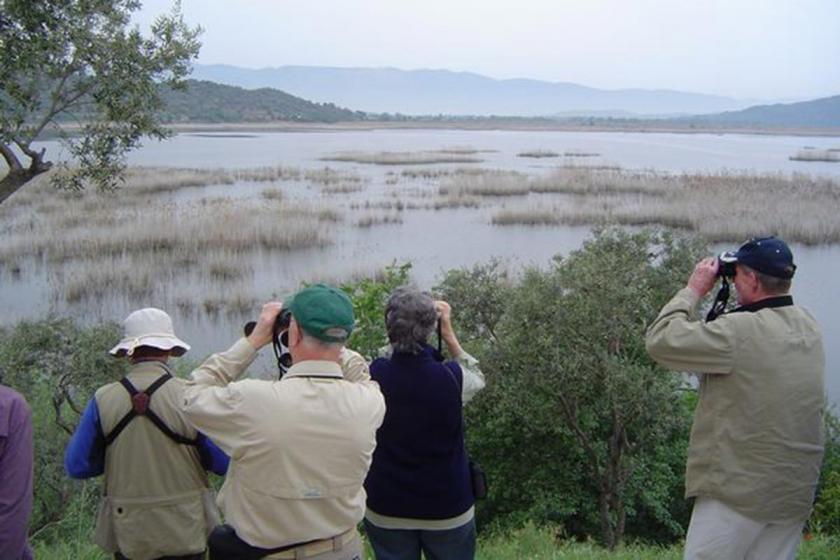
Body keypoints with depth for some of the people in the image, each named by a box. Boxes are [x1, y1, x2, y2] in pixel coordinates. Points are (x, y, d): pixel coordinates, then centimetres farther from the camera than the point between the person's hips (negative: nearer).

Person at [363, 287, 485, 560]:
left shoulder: (372, 377, -19)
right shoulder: (451, 378, -22)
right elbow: (477, 379, 3)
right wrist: (448, 333, -2)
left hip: (386, 510, 1)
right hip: (447, 507, -1)